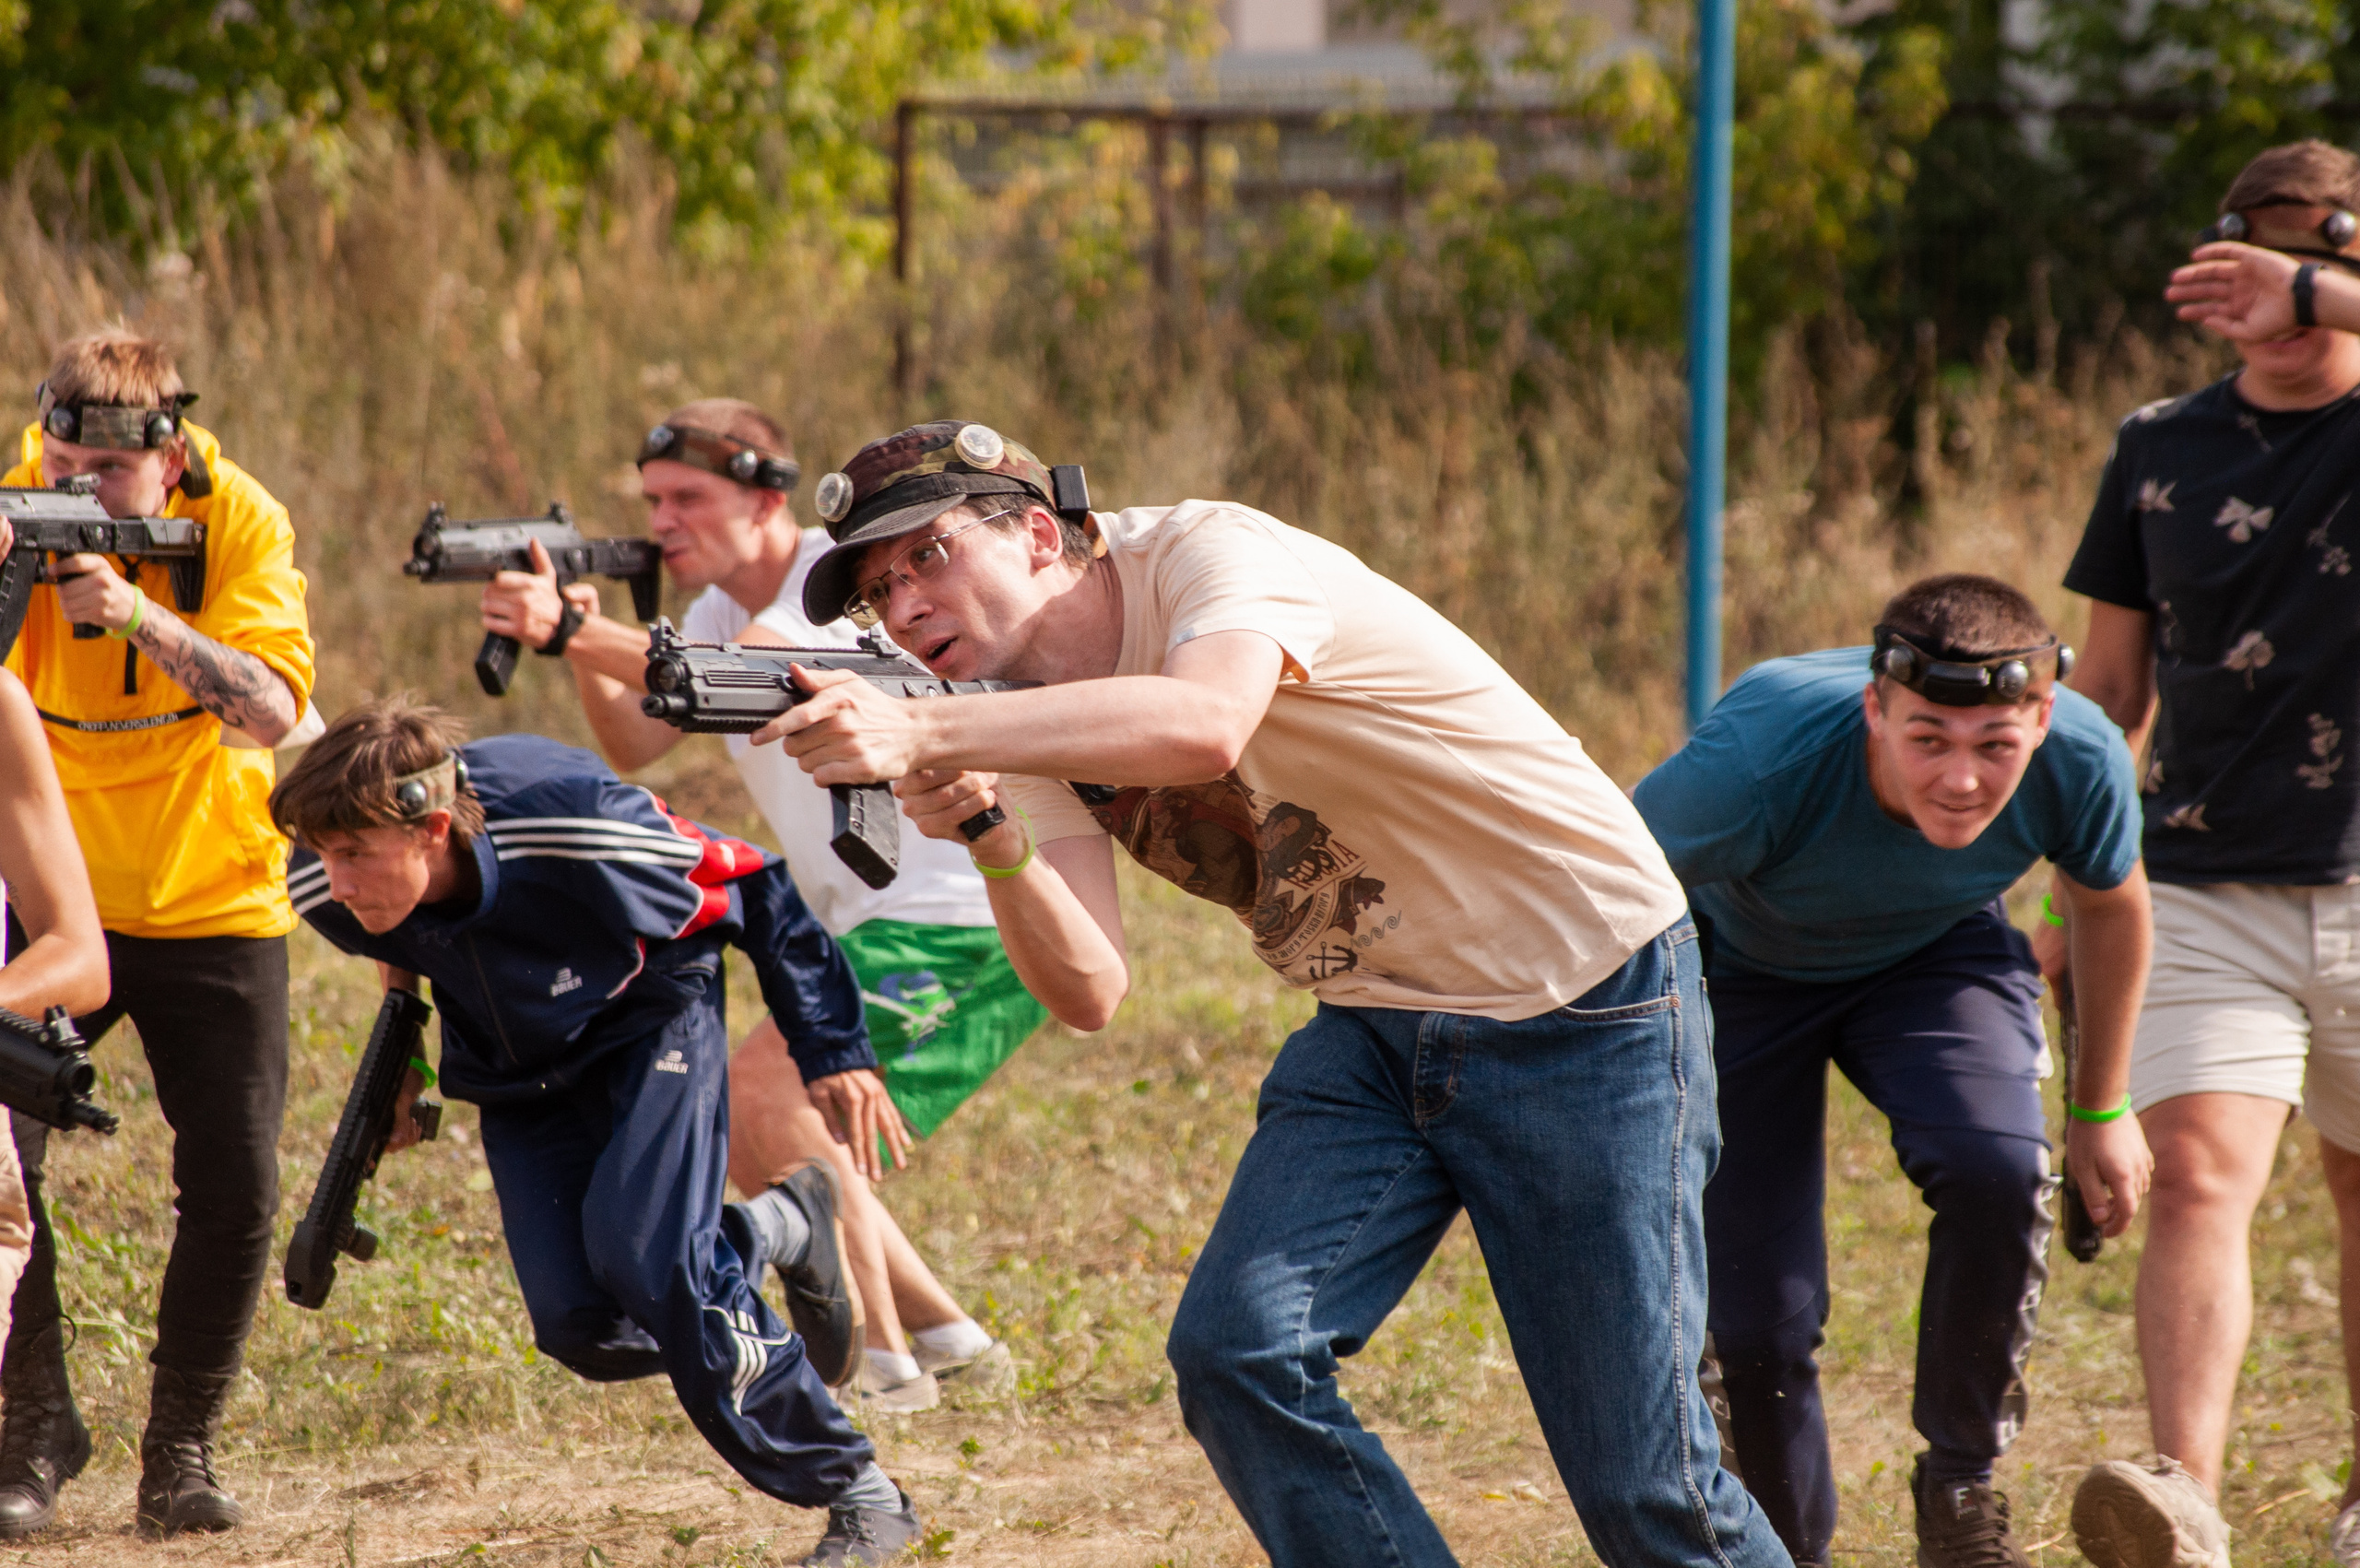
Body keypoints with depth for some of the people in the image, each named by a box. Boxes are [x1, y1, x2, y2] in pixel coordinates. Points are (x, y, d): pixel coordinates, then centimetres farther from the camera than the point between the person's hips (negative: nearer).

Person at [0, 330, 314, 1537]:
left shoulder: (240, 523, -15)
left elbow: (269, 713, -26)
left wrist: (142, 615, -39)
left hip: (211, 898, 0)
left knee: (235, 1188, -7)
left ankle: (181, 1449, 10)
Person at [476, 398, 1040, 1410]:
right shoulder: (723, 607, 12)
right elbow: (633, 744, 1)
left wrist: (573, 632, -45)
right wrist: (582, 651, -18)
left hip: (968, 921, -10)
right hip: (881, 928, 10)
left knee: (769, 1089, -23)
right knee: (756, 1140, 14)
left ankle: (884, 1359, -17)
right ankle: (946, 1338, 24)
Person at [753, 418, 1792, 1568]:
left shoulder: (1211, 556, -21)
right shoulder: (1028, 723, 0)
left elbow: (1203, 727, -45)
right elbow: (1090, 991, -12)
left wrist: (924, 738, -52)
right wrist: (990, 844, -31)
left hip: (1581, 1008, -7)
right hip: (1375, 1030, 7)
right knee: (1236, 1352, -15)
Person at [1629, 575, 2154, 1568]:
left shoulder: (2081, 761, -29)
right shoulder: (1758, 762, -41)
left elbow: (2109, 902, -4)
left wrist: (2101, 1109, 9)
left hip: (1935, 958, 2)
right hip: (1741, 971, -2)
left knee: (1997, 1166, -29)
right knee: (1758, 1314, -9)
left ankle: (1961, 1484, -7)